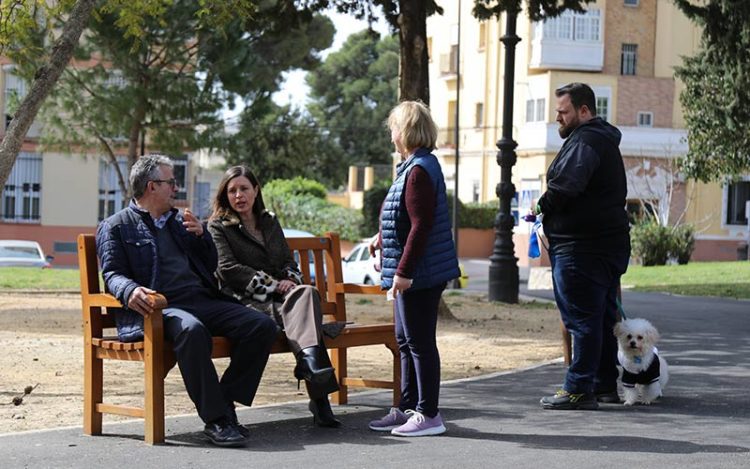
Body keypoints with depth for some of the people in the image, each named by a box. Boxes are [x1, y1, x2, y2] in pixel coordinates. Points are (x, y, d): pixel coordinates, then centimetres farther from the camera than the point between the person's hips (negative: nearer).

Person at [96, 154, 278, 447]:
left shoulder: (178, 220, 28)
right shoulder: (115, 227, 11)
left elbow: (210, 266, 31)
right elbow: (112, 273, -2)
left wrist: (201, 235, 12)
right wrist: (131, 291, -25)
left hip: (203, 301, 6)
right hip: (161, 307, -6)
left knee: (262, 326, -17)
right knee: (191, 329, -40)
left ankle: (224, 401, -12)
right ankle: (216, 419, -34)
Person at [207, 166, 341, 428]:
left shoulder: (270, 222, 26)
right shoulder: (218, 227, 9)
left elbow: (289, 261, 23)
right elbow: (227, 269, -5)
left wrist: (290, 281, -2)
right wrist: (274, 285, -11)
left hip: (280, 297, 4)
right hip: (245, 301, -4)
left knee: (307, 292, -31)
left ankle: (310, 363, -48)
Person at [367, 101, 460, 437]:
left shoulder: (418, 171, -18)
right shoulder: (415, 165, 14)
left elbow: (421, 226, -23)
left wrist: (403, 270, -24)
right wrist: (382, 239, 38)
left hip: (420, 273, -11)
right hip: (414, 273, 11)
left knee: (419, 342, -4)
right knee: (406, 342, 16)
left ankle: (428, 414, 4)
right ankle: (408, 408, 25)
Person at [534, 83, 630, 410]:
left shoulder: (585, 141, -14)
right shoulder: (603, 139, 21)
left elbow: (567, 184, -27)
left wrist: (541, 206, -10)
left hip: (581, 250, -11)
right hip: (610, 244, 11)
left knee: (582, 319, -6)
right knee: (603, 318, 15)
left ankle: (579, 389, -3)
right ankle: (606, 385, 23)